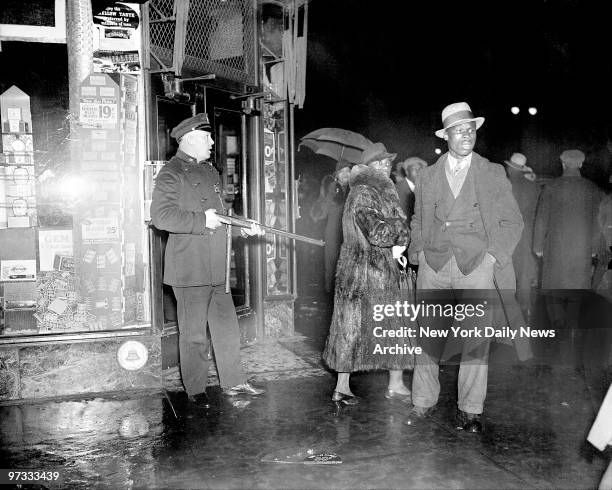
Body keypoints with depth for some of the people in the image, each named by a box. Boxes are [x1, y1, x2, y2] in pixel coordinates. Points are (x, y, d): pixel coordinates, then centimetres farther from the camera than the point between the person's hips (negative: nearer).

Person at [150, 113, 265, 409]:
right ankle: (196, 391, 17)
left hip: (217, 268, 8)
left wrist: (242, 228, 10)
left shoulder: (209, 171, 18)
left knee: (227, 328, 14)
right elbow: (161, 215, -20)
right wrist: (202, 221, -20)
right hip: (189, 269, -8)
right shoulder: (172, 173, -8)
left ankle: (233, 382, 26)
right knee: (193, 335, 3)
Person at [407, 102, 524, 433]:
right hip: (432, 267, 2)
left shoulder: (494, 174, 8)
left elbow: (512, 222, 7)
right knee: (427, 335, 3)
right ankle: (423, 402, 16)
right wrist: (419, 252, 6)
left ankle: (470, 409, 11)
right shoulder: (426, 177, 13)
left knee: (476, 339, -1)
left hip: (477, 266, -1)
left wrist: (493, 256, -5)